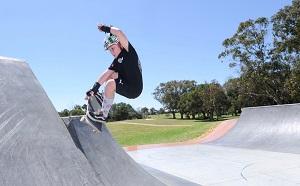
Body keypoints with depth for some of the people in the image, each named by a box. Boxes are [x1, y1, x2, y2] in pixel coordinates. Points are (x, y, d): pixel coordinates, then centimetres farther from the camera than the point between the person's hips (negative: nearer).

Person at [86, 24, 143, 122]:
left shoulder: (129, 52, -12)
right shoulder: (117, 61, 8)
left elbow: (119, 33, -26)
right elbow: (106, 73, 2)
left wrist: (106, 28, -12)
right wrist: (95, 88, -5)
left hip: (134, 90, -9)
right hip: (127, 85, 9)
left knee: (110, 83, -24)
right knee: (110, 75, 15)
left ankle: (103, 114, -8)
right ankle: (105, 102, 14)